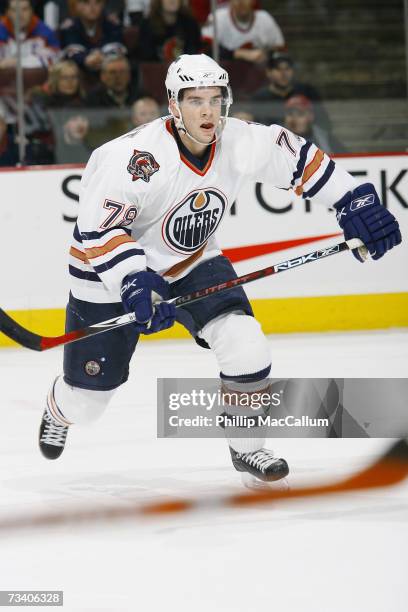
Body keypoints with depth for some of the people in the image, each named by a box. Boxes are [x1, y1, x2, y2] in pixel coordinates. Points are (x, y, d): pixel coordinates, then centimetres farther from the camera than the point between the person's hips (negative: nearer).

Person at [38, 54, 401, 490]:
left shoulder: (240, 143, -17)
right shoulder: (132, 157, -33)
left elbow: (298, 159, -2)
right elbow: (99, 229, -31)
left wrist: (355, 203, -6)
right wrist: (132, 285, -43)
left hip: (190, 262, 4)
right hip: (111, 273, -4)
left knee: (245, 346, -17)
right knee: (91, 396, 6)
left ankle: (246, 448, 5)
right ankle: (59, 412, 44)